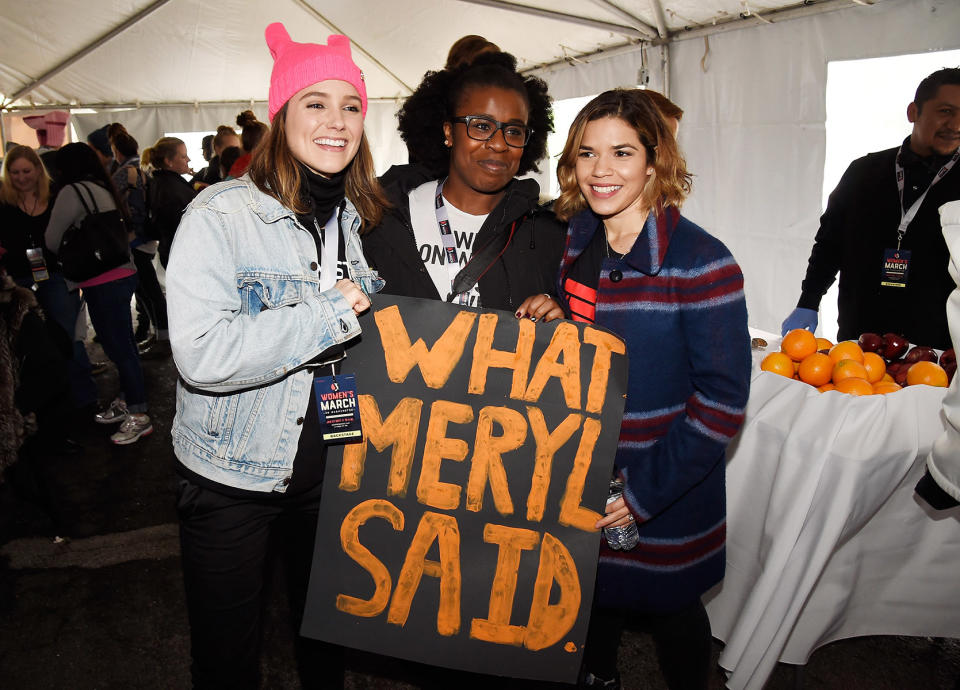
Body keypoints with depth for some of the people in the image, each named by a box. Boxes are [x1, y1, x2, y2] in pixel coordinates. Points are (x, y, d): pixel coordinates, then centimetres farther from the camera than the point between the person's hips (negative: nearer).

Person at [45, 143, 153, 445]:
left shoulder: (72, 192, -10)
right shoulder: (103, 189, 15)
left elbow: (52, 241, -6)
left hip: (103, 283, -9)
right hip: (123, 273, 9)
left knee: (118, 347, -3)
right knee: (122, 344, 17)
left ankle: (139, 416, 3)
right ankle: (125, 402, 30)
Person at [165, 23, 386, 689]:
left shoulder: (361, 218, 2)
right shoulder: (221, 214, -16)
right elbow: (203, 353, -29)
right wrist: (330, 314, -25)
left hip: (334, 462, 5)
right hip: (233, 472, -4)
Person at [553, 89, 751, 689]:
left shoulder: (702, 263, -20)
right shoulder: (575, 244, -2)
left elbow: (723, 399, -19)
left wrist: (644, 491, -20)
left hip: (669, 489, -5)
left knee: (669, 608, 16)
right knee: (595, 592, 24)